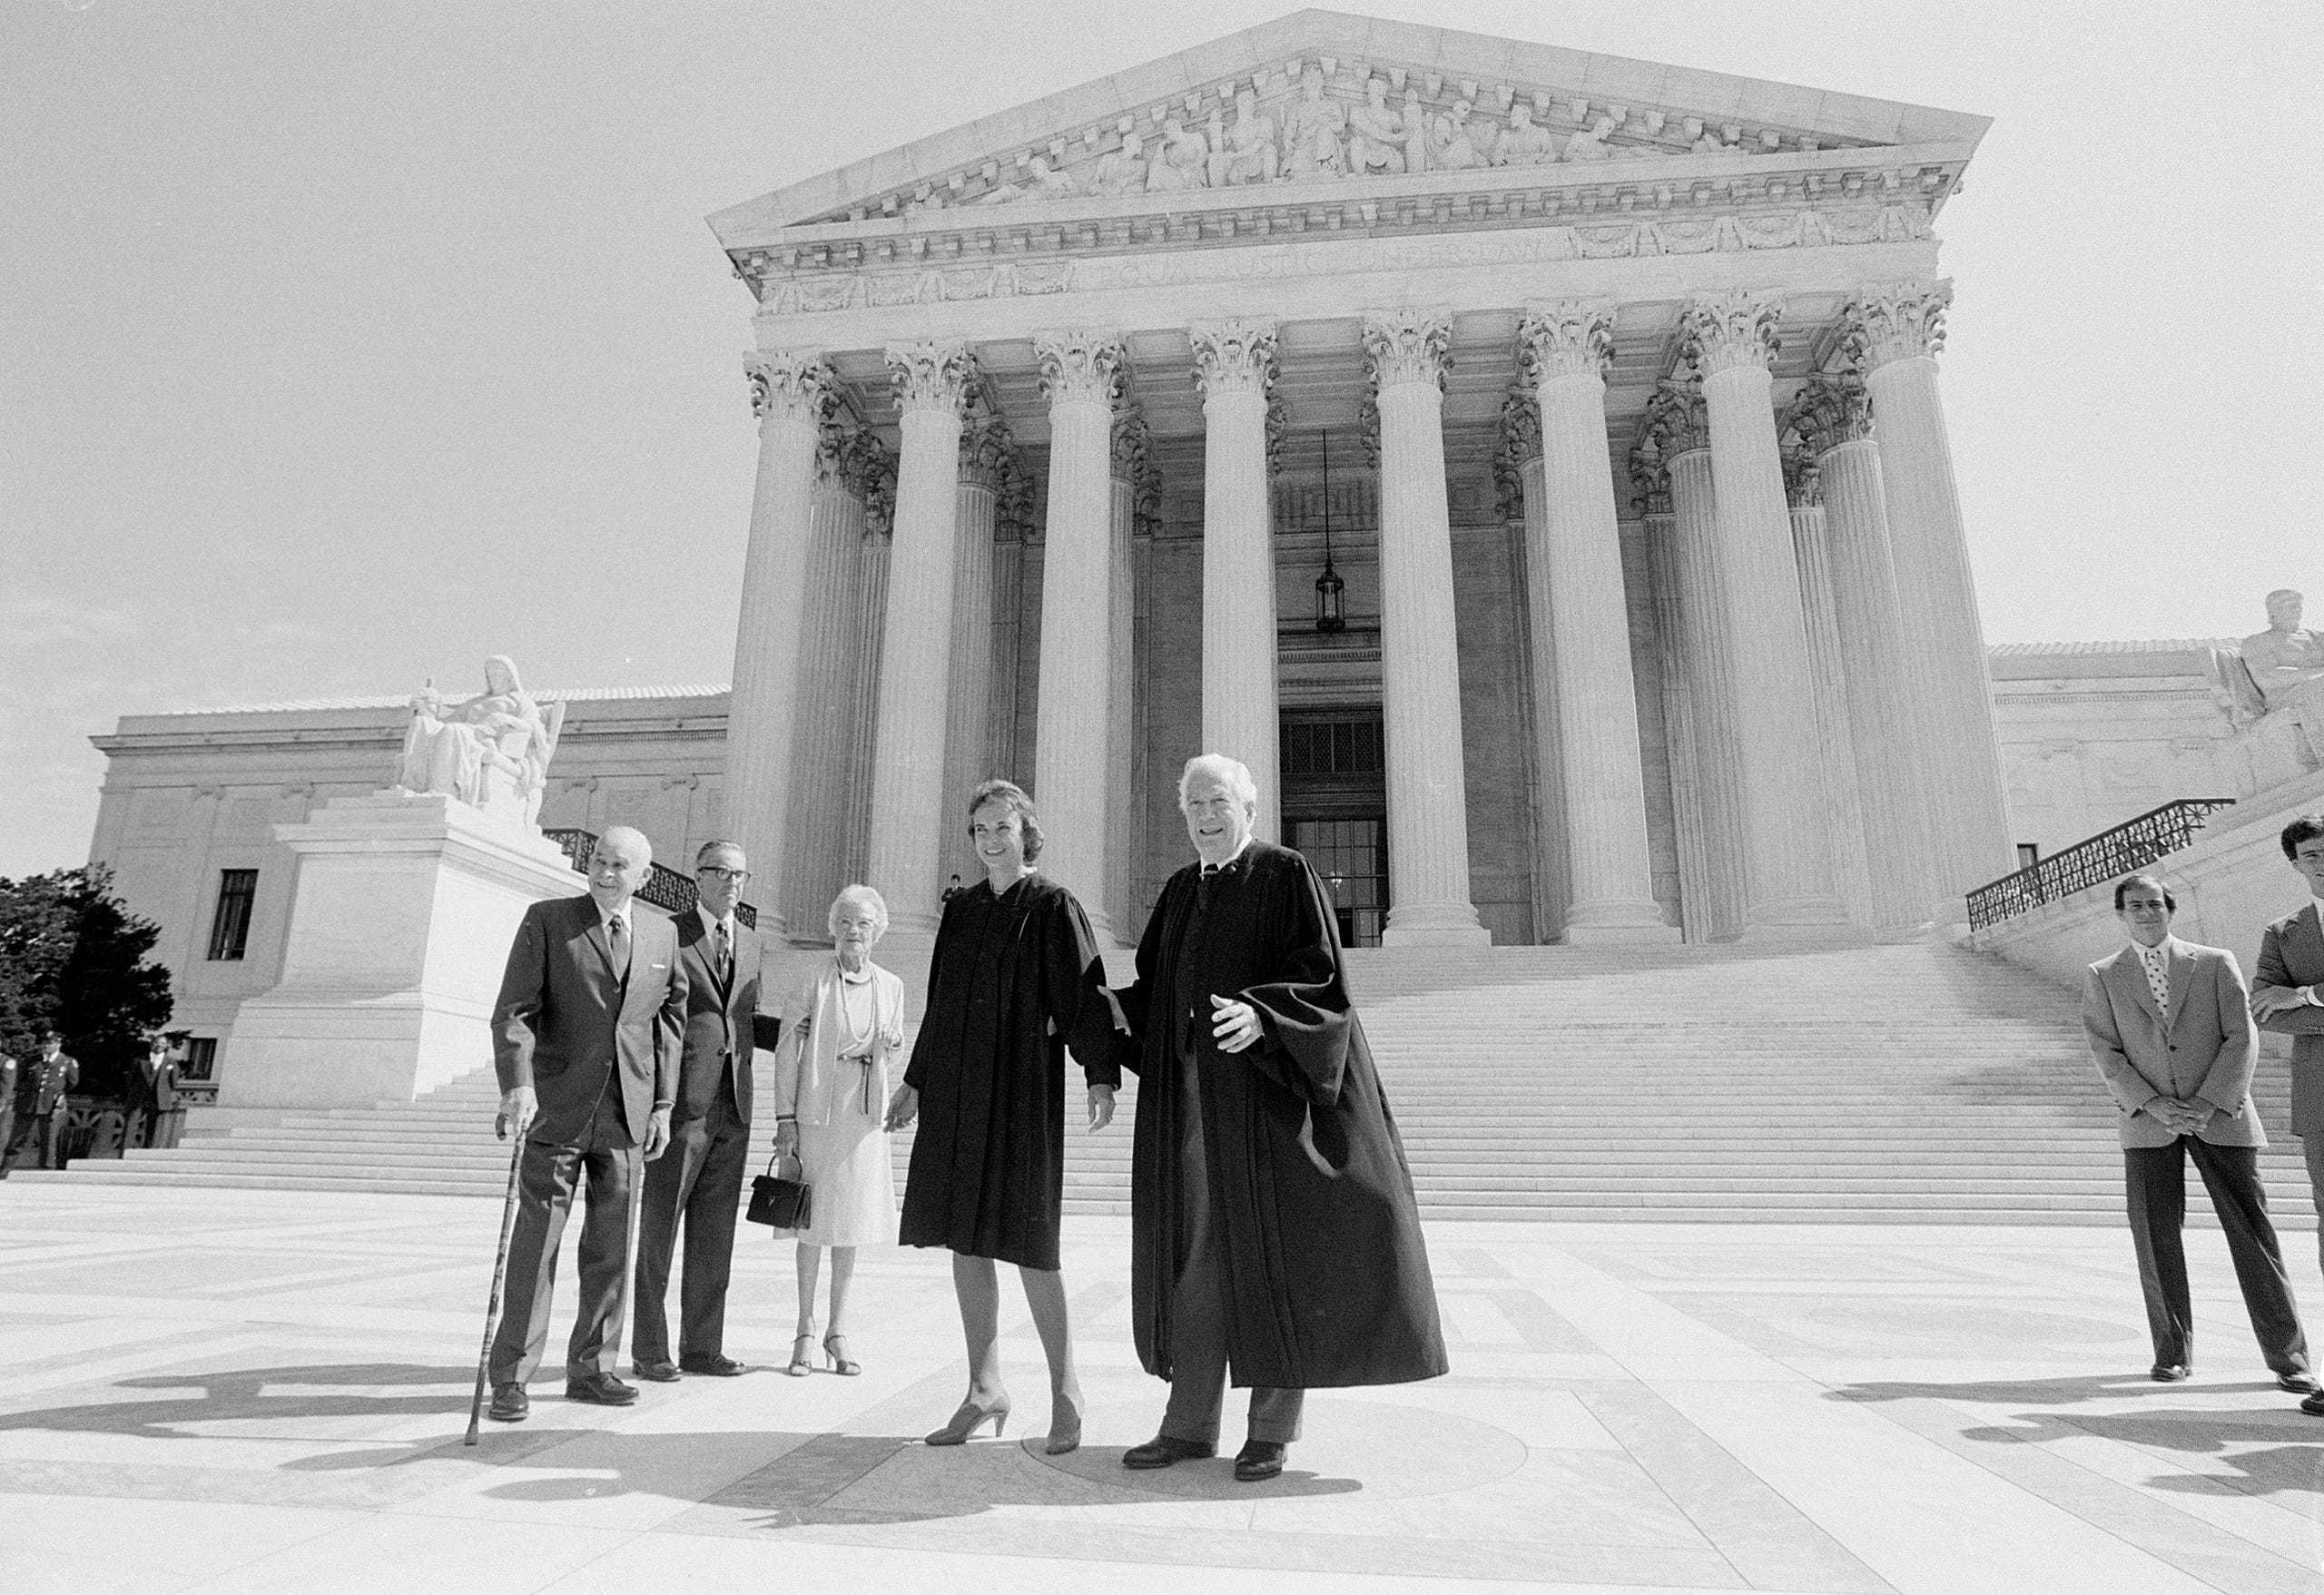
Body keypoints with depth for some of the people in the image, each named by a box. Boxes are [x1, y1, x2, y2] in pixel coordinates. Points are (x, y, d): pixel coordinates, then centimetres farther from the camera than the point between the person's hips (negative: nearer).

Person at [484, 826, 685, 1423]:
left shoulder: (662, 933, 9)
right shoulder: (546, 921, -2)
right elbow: (512, 1012, -8)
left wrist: (663, 1103, 8)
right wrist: (518, 1086, -22)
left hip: (627, 1114, 4)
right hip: (558, 1108, -3)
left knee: (611, 1247, 9)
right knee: (536, 1243, -1)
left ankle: (591, 1368, 21)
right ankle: (509, 1377, 11)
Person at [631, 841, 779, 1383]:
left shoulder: (752, 944, 15)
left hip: (733, 1105, 5)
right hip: (681, 1101, -5)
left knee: (715, 1231, 9)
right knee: (660, 1225, 3)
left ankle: (702, 1346, 18)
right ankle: (649, 1349, 14)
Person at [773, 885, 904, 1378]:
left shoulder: (891, 987, 7)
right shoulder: (812, 985, -4)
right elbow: (787, 1055, -3)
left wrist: (888, 1044, -6)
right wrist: (785, 1120, -7)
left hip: (865, 1116, 3)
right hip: (817, 1114, -3)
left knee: (851, 1226, 9)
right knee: (812, 1227, 3)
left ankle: (837, 1334, 21)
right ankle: (805, 1335, 17)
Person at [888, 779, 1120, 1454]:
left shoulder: (1054, 907, -4)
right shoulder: (960, 910, 12)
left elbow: (1085, 993, -11)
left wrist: (1101, 1076, -22)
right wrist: (915, 1081, 20)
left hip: (1021, 1086, -6)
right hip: (956, 1088, 6)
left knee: (1025, 1241, -4)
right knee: (965, 1238, 8)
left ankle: (1064, 1388, 12)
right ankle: (985, 1388, 20)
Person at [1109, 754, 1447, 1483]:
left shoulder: (1286, 874, -4)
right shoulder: (1180, 891, 14)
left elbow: (1319, 973, -12)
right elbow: (1157, 986, 16)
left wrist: (1260, 1016, -29)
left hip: (1266, 1087, -5)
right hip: (1192, 1092, 6)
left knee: (1271, 1248, 0)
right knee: (1194, 1246, 6)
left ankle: (1272, 1426, 12)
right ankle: (1190, 1422, 14)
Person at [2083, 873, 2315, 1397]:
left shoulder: (2216, 963, 7)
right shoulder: (2102, 978, 7)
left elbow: (2242, 1039, 0)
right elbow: (2106, 1055, 1)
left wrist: (2206, 1105, -10)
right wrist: (2155, 1105, -12)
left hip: (2219, 1113, 0)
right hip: (2147, 1121, 0)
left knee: (2252, 1232, -1)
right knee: (2155, 1235, 1)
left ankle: (2288, 1359, 8)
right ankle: (2172, 1353, 12)